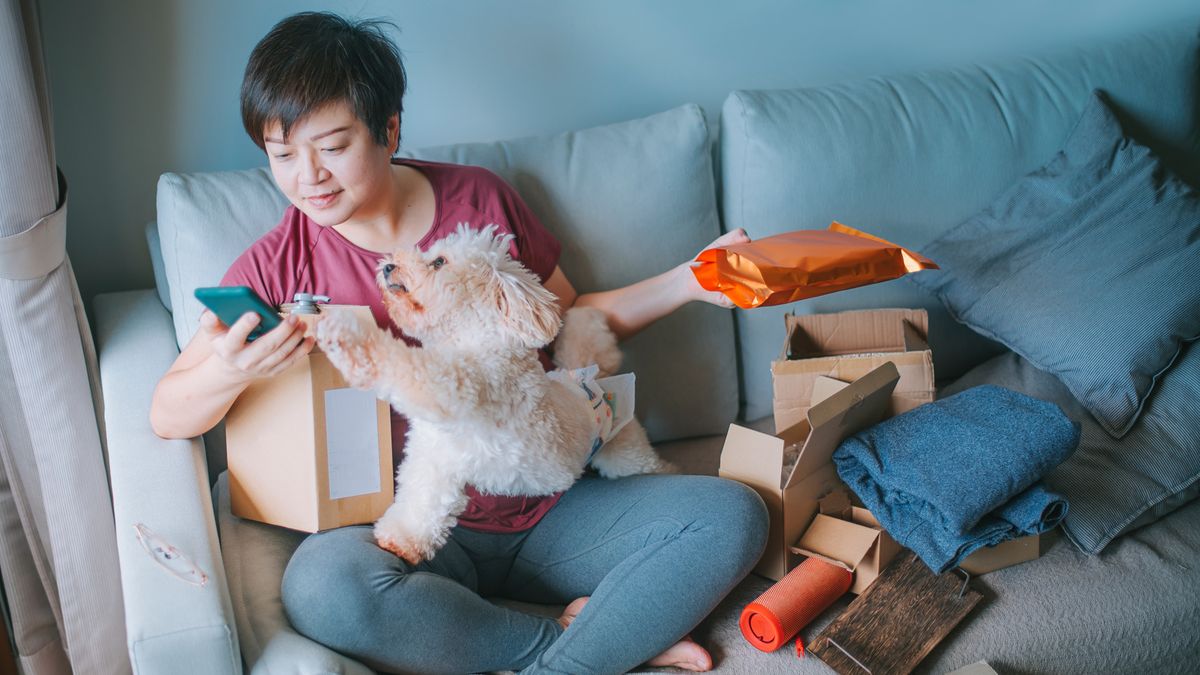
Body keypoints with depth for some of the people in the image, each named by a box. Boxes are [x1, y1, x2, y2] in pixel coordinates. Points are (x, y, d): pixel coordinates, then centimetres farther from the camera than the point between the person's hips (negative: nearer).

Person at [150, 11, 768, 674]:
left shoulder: (480, 199, 3)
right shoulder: (277, 266, -2)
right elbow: (168, 417, -2)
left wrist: (685, 282, 5)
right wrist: (226, 372, -25)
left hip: (546, 505, 2)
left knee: (732, 513, -15)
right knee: (324, 586, -36)